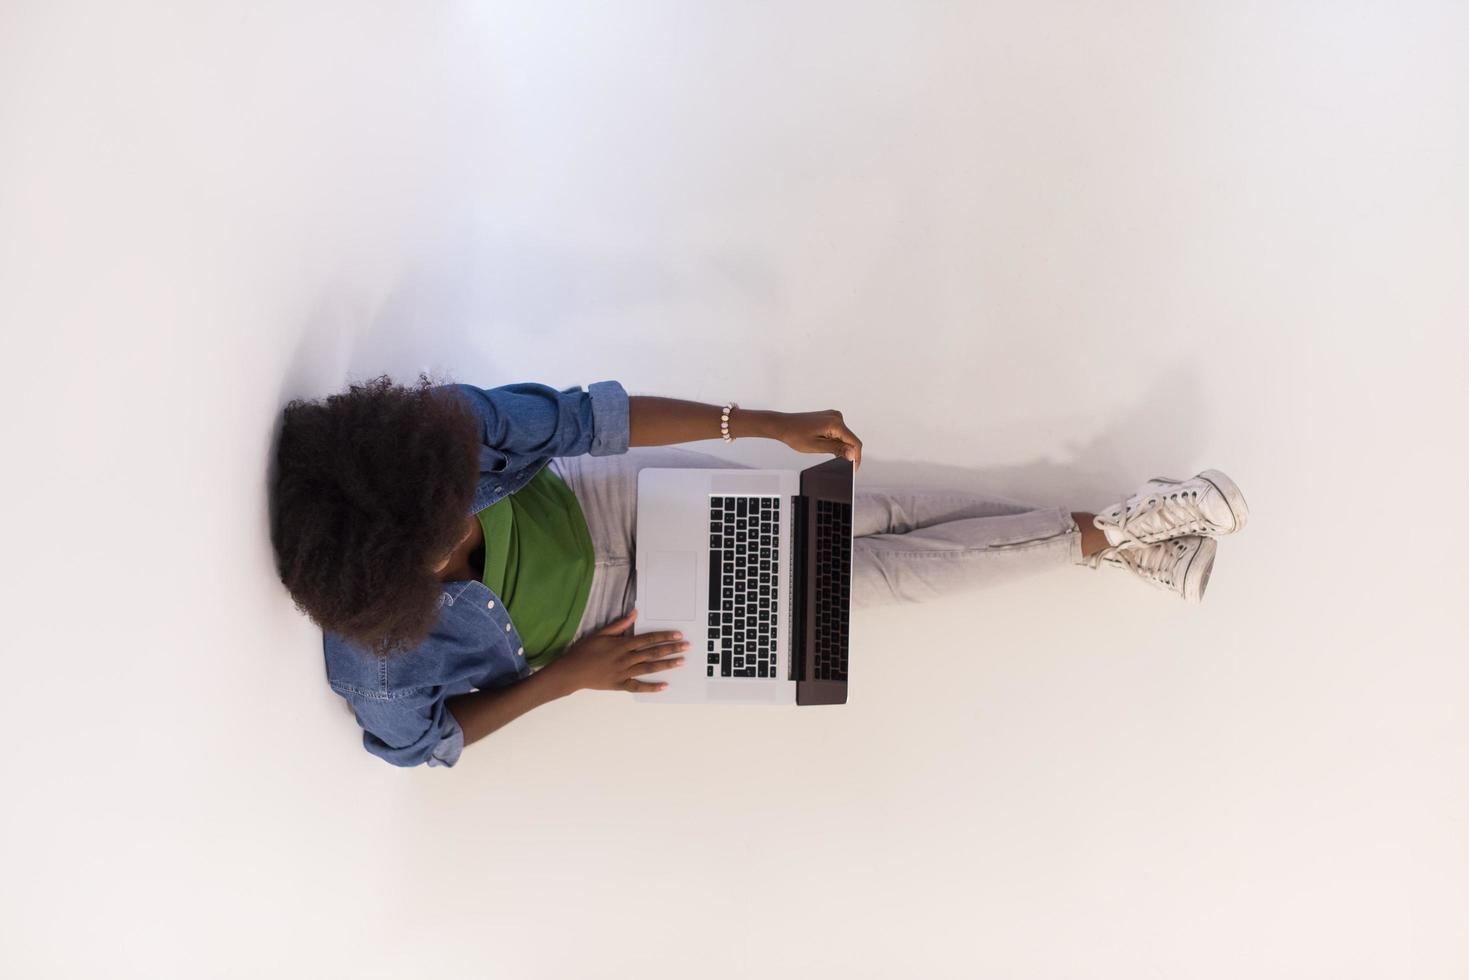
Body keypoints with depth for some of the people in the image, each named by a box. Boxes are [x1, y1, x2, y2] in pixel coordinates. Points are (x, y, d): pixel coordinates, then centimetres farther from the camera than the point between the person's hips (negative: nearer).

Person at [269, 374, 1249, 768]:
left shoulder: (442, 427, -30)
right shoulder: (379, 665, -30)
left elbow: (582, 417, -22)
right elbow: (420, 742, -11)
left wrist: (771, 423, -24)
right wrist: (565, 678, -18)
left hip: (604, 502, 2)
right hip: (624, 610, -2)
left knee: (869, 509, -2)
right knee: (883, 571, -2)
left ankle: (1118, 531, 16)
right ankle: (1103, 539, 16)